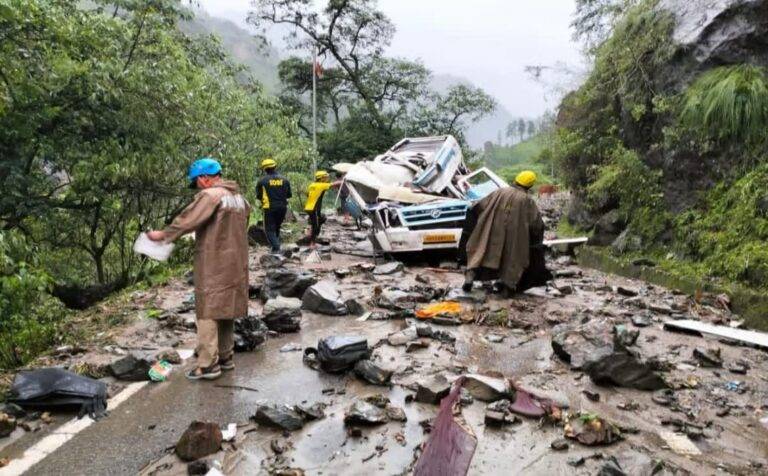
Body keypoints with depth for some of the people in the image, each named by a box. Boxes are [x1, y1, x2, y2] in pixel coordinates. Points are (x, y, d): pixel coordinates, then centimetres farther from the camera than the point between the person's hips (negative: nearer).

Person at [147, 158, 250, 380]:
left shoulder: (210, 195, -13)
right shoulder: (239, 198, 14)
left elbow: (187, 220, -18)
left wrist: (162, 235, -8)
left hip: (214, 267, -8)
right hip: (235, 265, 8)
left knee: (208, 313, -3)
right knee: (227, 311, 16)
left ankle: (208, 364, -1)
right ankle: (225, 356, 24)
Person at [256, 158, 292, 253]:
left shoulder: (262, 181, -8)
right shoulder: (284, 180, 0)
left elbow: (258, 196, 1)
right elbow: (289, 195, 7)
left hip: (269, 208, -3)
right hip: (282, 207, 4)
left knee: (269, 229, 4)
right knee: (277, 227, 22)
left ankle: (275, 247, -10)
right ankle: (276, 244, 26)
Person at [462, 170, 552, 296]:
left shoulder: (501, 192, 3)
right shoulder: (528, 200, 0)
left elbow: (479, 206, 5)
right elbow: (537, 223, 0)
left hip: (492, 232, 1)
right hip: (514, 237, -1)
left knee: (482, 250, 10)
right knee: (512, 257, 13)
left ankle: (470, 276, -4)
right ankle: (508, 286, 10)